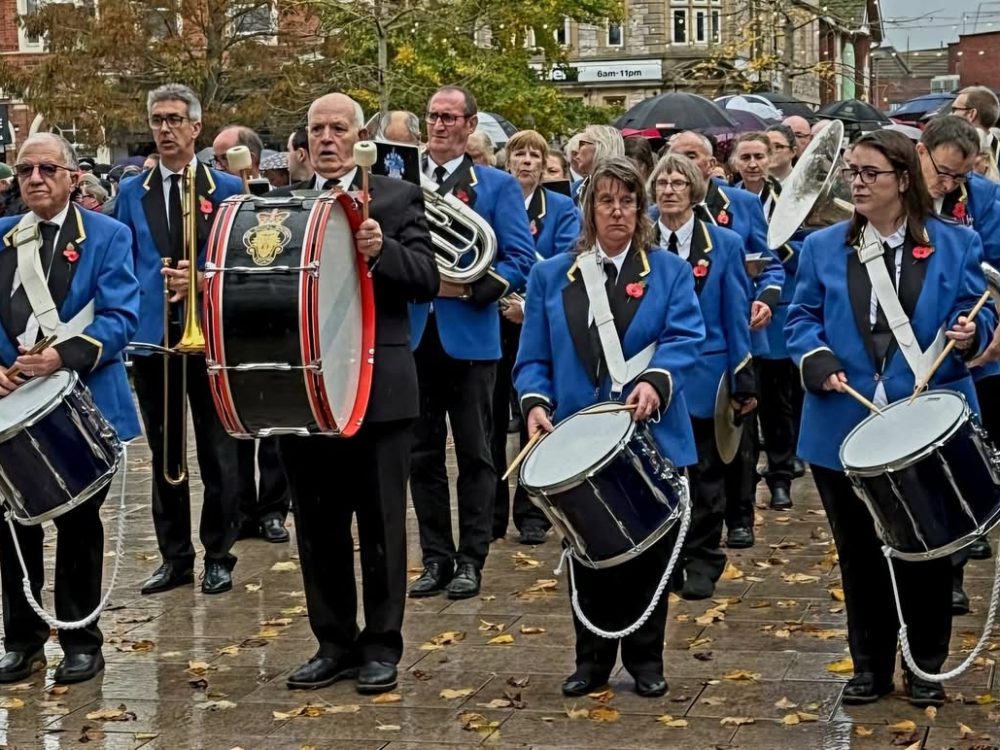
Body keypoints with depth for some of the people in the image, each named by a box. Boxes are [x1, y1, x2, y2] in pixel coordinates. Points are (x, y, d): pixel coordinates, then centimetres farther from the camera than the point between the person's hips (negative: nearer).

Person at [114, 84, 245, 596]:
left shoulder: (226, 189, 2)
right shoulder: (131, 193, 10)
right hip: (151, 337, 3)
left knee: (217, 453, 3)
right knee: (164, 454, 9)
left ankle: (219, 556, 12)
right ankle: (174, 556, 18)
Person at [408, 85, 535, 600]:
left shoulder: (497, 186, 2)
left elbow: (520, 261, -5)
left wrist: (467, 287, -18)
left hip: (469, 335, -3)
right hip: (413, 335, 3)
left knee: (474, 454, 3)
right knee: (422, 454, 7)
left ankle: (471, 559, 11)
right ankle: (436, 558, 17)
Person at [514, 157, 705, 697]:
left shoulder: (670, 272, 4)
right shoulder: (551, 276, 8)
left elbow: (683, 339, -11)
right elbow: (534, 358, 4)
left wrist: (655, 381, -30)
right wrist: (536, 402, -15)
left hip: (651, 438, -1)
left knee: (648, 552, 7)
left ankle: (646, 659, 20)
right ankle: (592, 659, 20)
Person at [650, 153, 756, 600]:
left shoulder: (724, 244, 0)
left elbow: (736, 316, -1)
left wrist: (743, 382, -4)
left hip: (705, 377, -1)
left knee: (705, 477, 6)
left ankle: (701, 565, 15)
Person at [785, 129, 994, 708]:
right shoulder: (823, 247, 6)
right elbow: (803, 318, 7)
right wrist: (818, 359, -12)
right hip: (845, 429, 2)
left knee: (926, 550, 7)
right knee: (859, 552, 11)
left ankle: (926, 669, 22)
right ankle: (871, 666, 25)